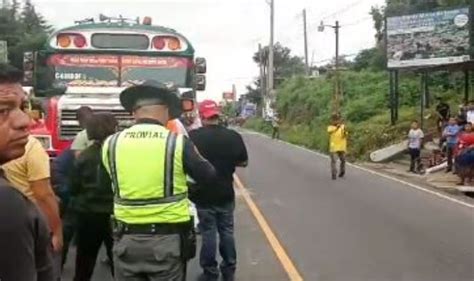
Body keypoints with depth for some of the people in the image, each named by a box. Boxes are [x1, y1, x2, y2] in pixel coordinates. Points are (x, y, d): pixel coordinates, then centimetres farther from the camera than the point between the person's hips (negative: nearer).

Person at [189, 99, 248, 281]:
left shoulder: (193, 136, -15)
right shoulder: (233, 136, -8)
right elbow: (243, 162, 3)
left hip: (203, 195, -2)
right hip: (226, 194, 2)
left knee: (208, 234, 8)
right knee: (227, 232, 15)